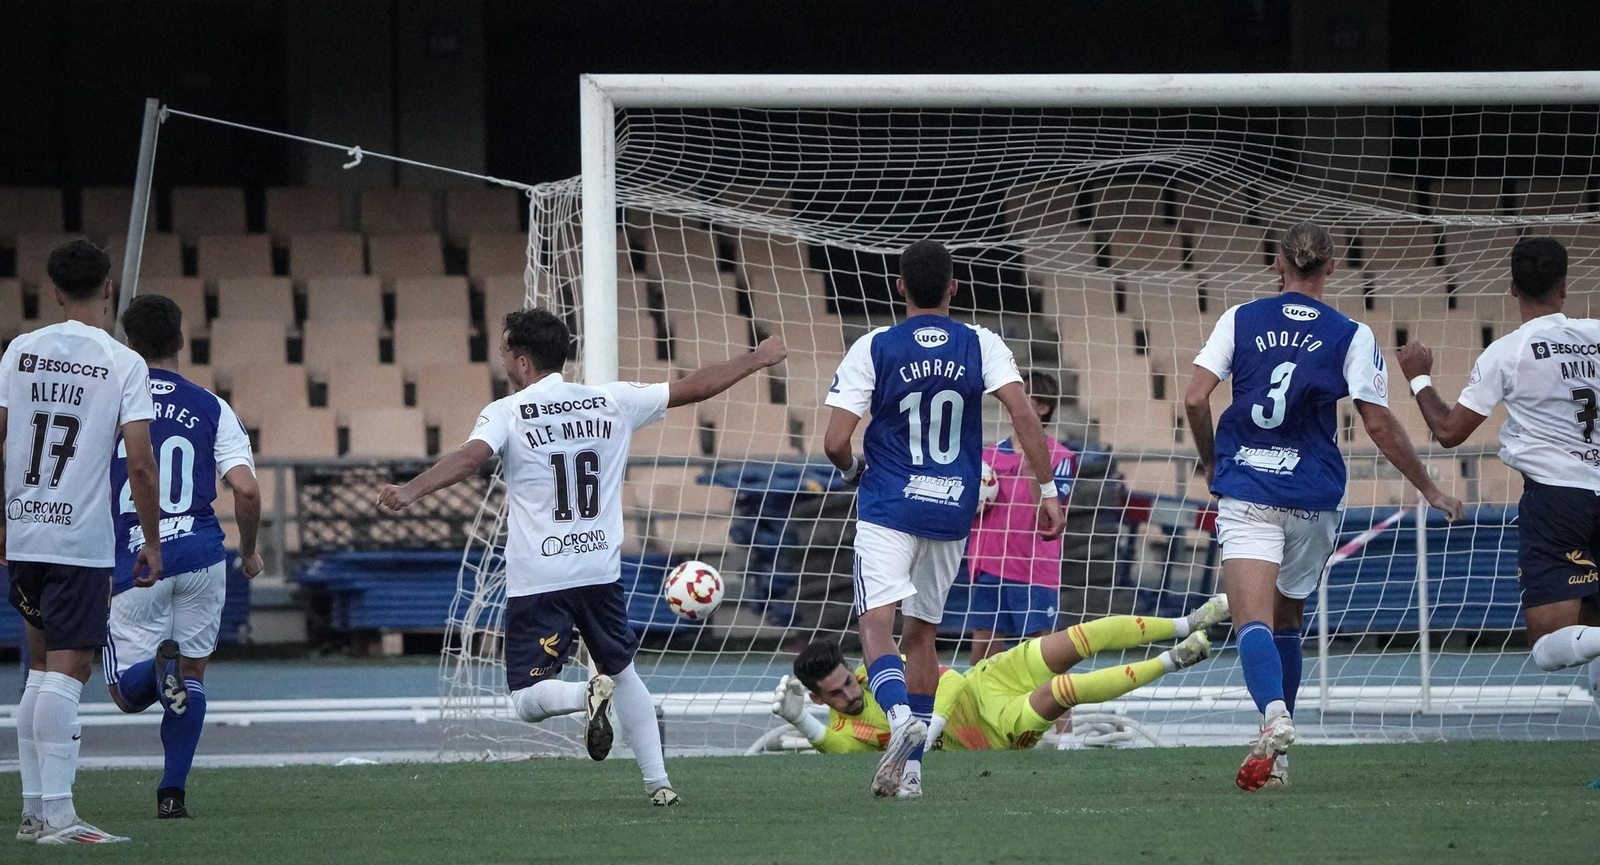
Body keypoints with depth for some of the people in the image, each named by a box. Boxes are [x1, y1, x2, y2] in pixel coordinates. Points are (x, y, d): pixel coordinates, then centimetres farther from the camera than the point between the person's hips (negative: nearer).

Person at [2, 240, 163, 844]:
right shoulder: (123, 364, -7)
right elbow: (139, 463, -11)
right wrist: (152, 542, -1)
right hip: (82, 539, -5)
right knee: (67, 672, -6)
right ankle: (56, 814, -12)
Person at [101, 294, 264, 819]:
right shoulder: (211, 408, 4)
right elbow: (246, 490, -5)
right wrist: (249, 552, 13)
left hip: (135, 560, -1)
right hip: (201, 554, 1)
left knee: (129, 692, 7)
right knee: (192, 673, 15)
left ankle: (160, 664, -28)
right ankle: (172, 792, 5)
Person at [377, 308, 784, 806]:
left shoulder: (506, 414, -6)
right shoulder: (612, 403, 6)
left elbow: (471, 458, -25)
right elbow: (693, 388, 13)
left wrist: (411, 492, -37)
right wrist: (756, 360, 26)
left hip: (537, 580, -4)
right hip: (601, 572, 4)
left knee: (528, 700, 0)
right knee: (623, 672, 23)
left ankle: (588, 694, -31)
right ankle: (658, 783, 16)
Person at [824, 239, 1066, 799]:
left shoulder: (874, 349, -3)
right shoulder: (981, 346, 2)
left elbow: (835, 442, -6)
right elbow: (1022, 413, -10)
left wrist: (853, 470, 16)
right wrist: (1048, 490, -6)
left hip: (888, 507, -4)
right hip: (953, 511, 4)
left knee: (877, 622, -11)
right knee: (921, 632, 15)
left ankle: (901, 715, -41)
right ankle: (910, 767, 14)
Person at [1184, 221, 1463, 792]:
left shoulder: (1240, 320, 4)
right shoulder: (1350, 335, 2)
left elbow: (1195, 398, -1)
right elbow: (1379, 425, -1)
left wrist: (1211, 464, 17)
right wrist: (1430, 490, 10)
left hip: (1246, 492, -1)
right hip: (1312, 498, 1)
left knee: (1253, 621, -12)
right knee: (1287, 621, 19)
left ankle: (1275, 717, -41)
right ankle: (1277, 754, 18)